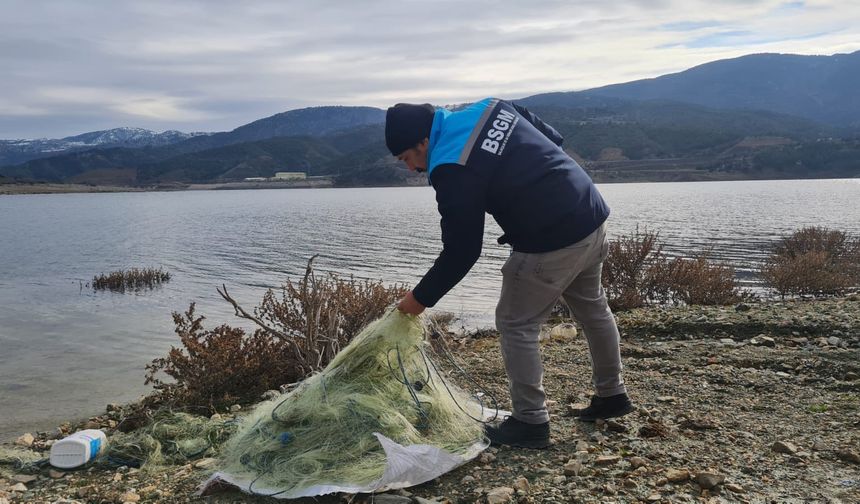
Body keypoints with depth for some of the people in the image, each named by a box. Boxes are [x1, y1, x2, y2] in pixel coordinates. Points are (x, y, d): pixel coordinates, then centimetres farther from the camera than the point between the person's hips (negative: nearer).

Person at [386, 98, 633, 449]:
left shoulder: (452, 171, -16)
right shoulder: (490, 107, 7)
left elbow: (460, 253, -11)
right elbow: (554, 140, 16)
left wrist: (421, 298, 1)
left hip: (552, 245, -9)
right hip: (592, 215, 10)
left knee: (516, 324, 6)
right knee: (592, 308, 26)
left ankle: (530, 422, 15)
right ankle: (612, 395, 43)